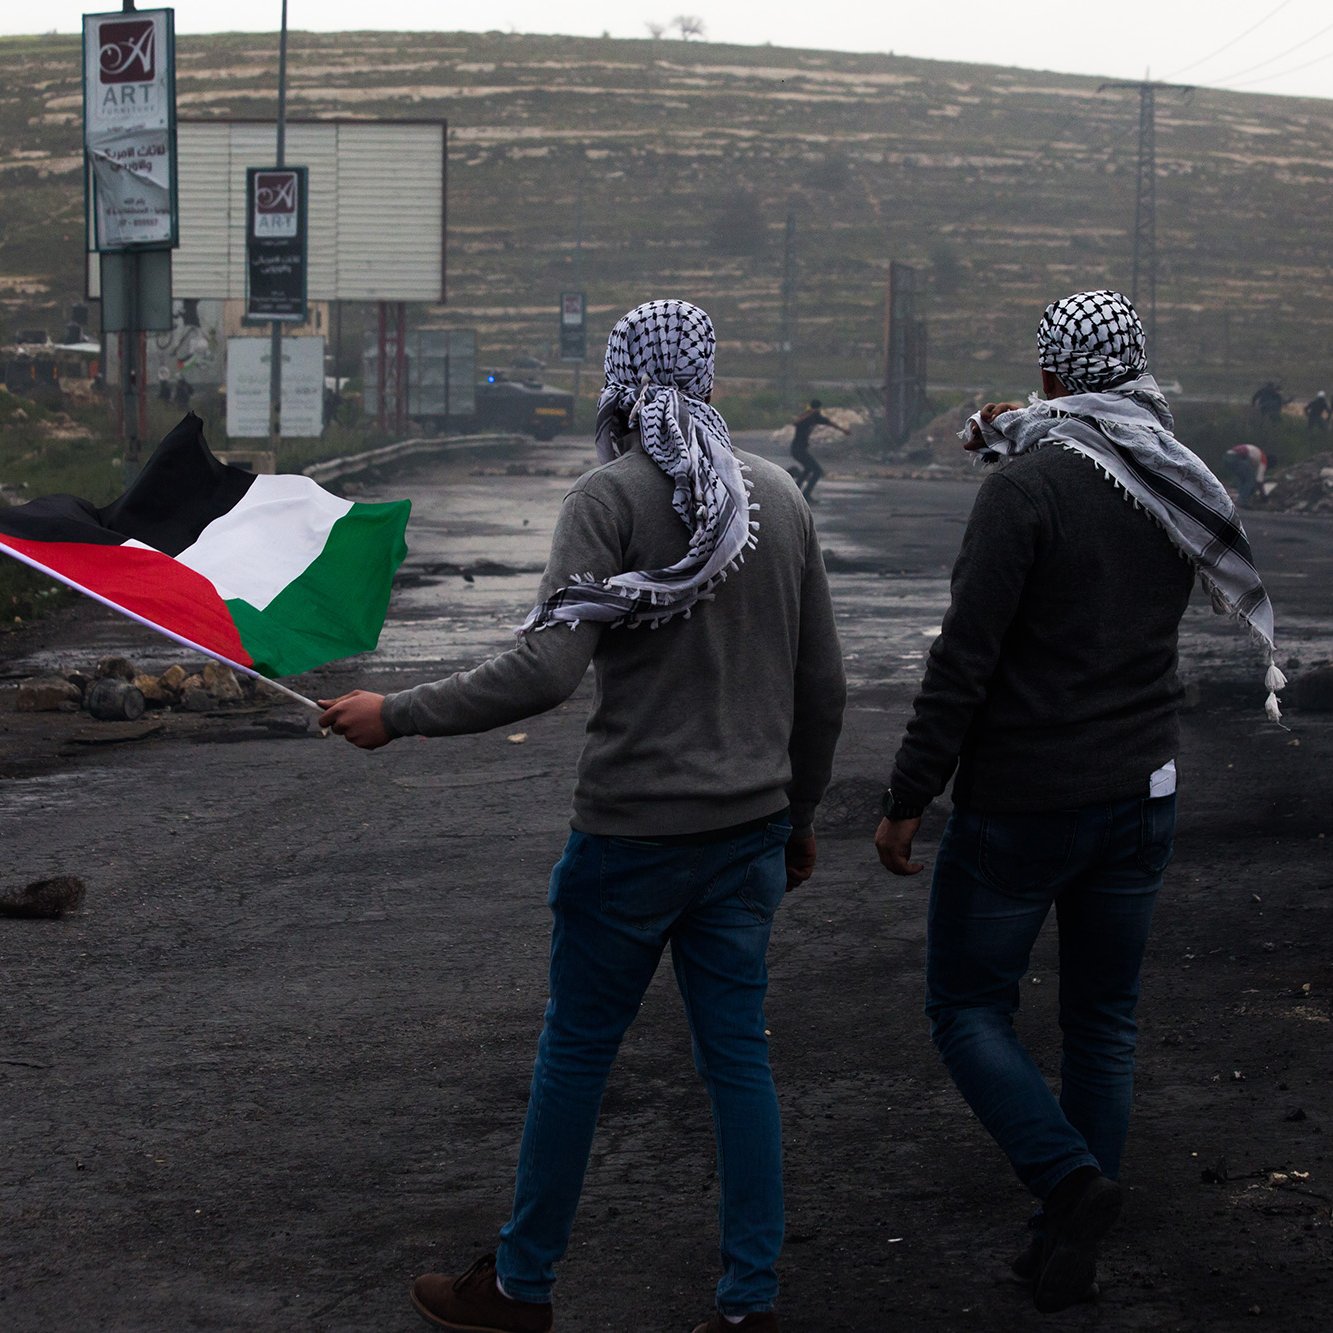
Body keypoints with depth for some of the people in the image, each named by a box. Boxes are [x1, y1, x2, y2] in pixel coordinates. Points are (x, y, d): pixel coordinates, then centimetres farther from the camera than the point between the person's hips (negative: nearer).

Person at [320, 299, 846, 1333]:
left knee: (576, 1050, 7)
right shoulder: (781, 497, 6)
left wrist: (397, 716, -14)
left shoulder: (611, 497, -13)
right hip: (751, 828, 5)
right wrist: (800, 813, 23)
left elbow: (548, 669, -23)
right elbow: (822, 686, 11)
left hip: (634, 831, -5)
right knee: (738, 1055, 10)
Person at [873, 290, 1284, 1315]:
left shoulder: (1027, 487, -17)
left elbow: (966, 656, -20)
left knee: (968, 1008, 8)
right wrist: (1023, 440, 25)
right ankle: (1072, 1249, 19)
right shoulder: (1183, 488, 3)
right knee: (1104, 1021, 15)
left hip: (1022, 800, -6)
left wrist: (908, 799, -14)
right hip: (1141, 796, 6)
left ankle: (1071, 1180, -13)